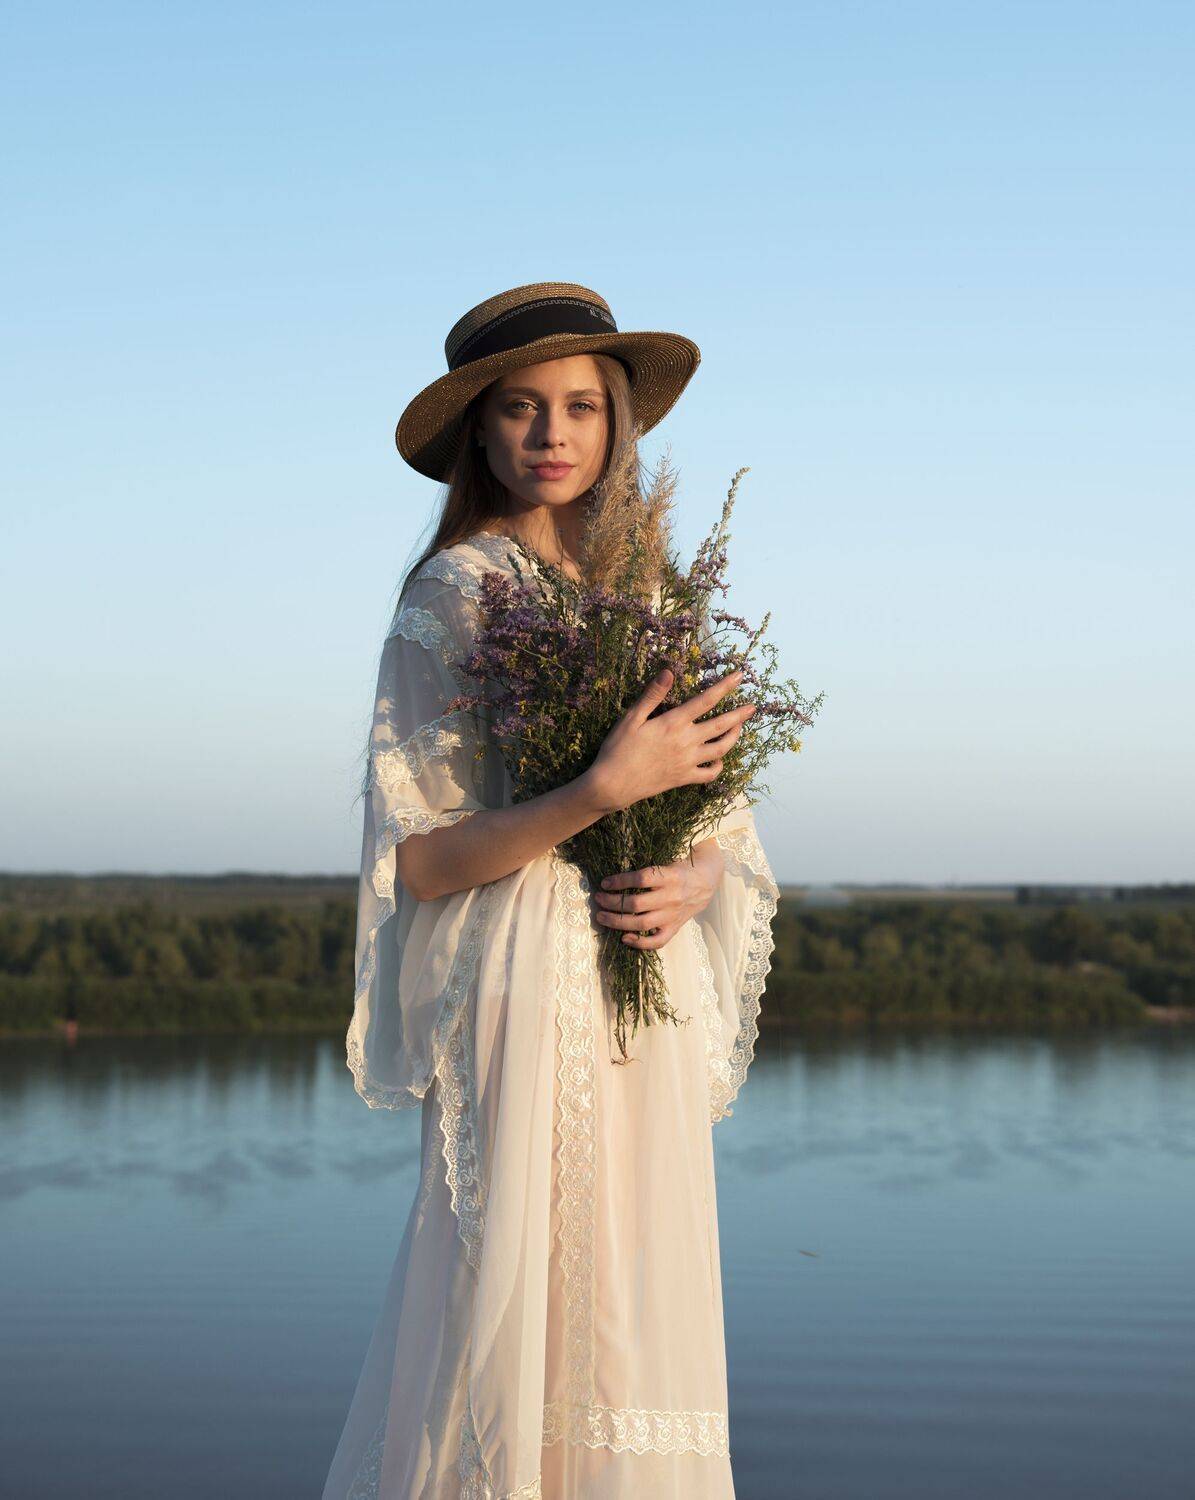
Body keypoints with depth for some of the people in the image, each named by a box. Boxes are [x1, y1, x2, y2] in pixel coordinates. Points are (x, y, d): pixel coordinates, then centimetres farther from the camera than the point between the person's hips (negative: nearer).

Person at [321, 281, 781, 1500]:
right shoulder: (450, 598, -4)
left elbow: (722, 822, 16)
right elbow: (418, 860, -10)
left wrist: (692, 885, -7)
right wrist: (608, 786, -20)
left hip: (649, 999, 5)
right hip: (522, 996, -5)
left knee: (632, 1330, 8)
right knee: (514, 1316, -2)